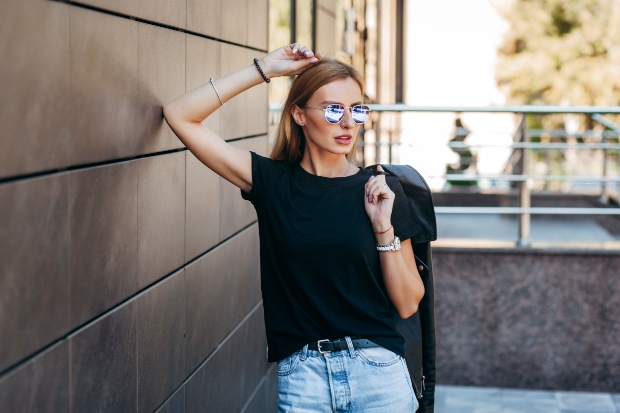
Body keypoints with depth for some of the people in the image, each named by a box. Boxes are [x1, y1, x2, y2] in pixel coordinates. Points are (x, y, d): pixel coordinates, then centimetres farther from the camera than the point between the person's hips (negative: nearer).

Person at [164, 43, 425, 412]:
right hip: (302, 377, 0)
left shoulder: (381, 189, 0)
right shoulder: (273, 182, 0)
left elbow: (407, 304, 0)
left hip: (378, 371, 0)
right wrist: (264, 69, -6)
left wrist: (384, 226, -12)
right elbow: (180, 116, -5)